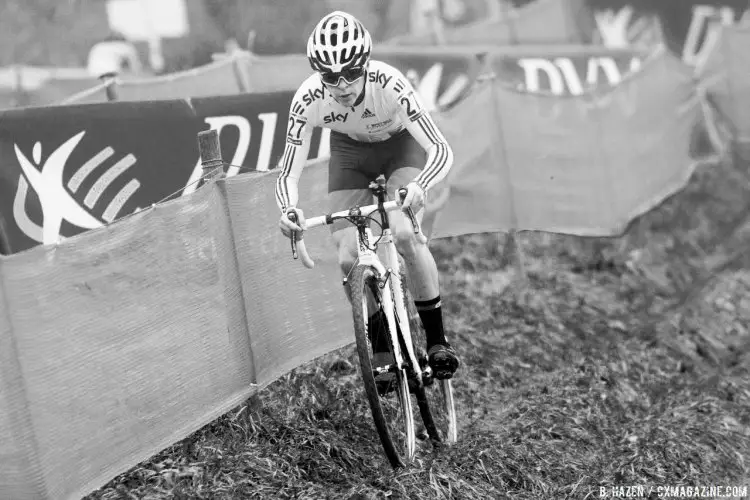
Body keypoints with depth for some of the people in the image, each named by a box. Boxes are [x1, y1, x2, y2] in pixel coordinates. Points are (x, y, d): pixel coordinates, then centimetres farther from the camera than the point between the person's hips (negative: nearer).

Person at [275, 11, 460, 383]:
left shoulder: (389, 84, -38)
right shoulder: (308, 99, -31)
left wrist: (419, 187, -60)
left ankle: (437, 341, -12)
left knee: (405, 236, -28)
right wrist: (288, 209, -48)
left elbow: (441, 150, -40)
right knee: (349, 260, -11)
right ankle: (382, 357, 10)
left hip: (401, 146, -2)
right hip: (350, 153, 3)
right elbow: (288, 171, -26)